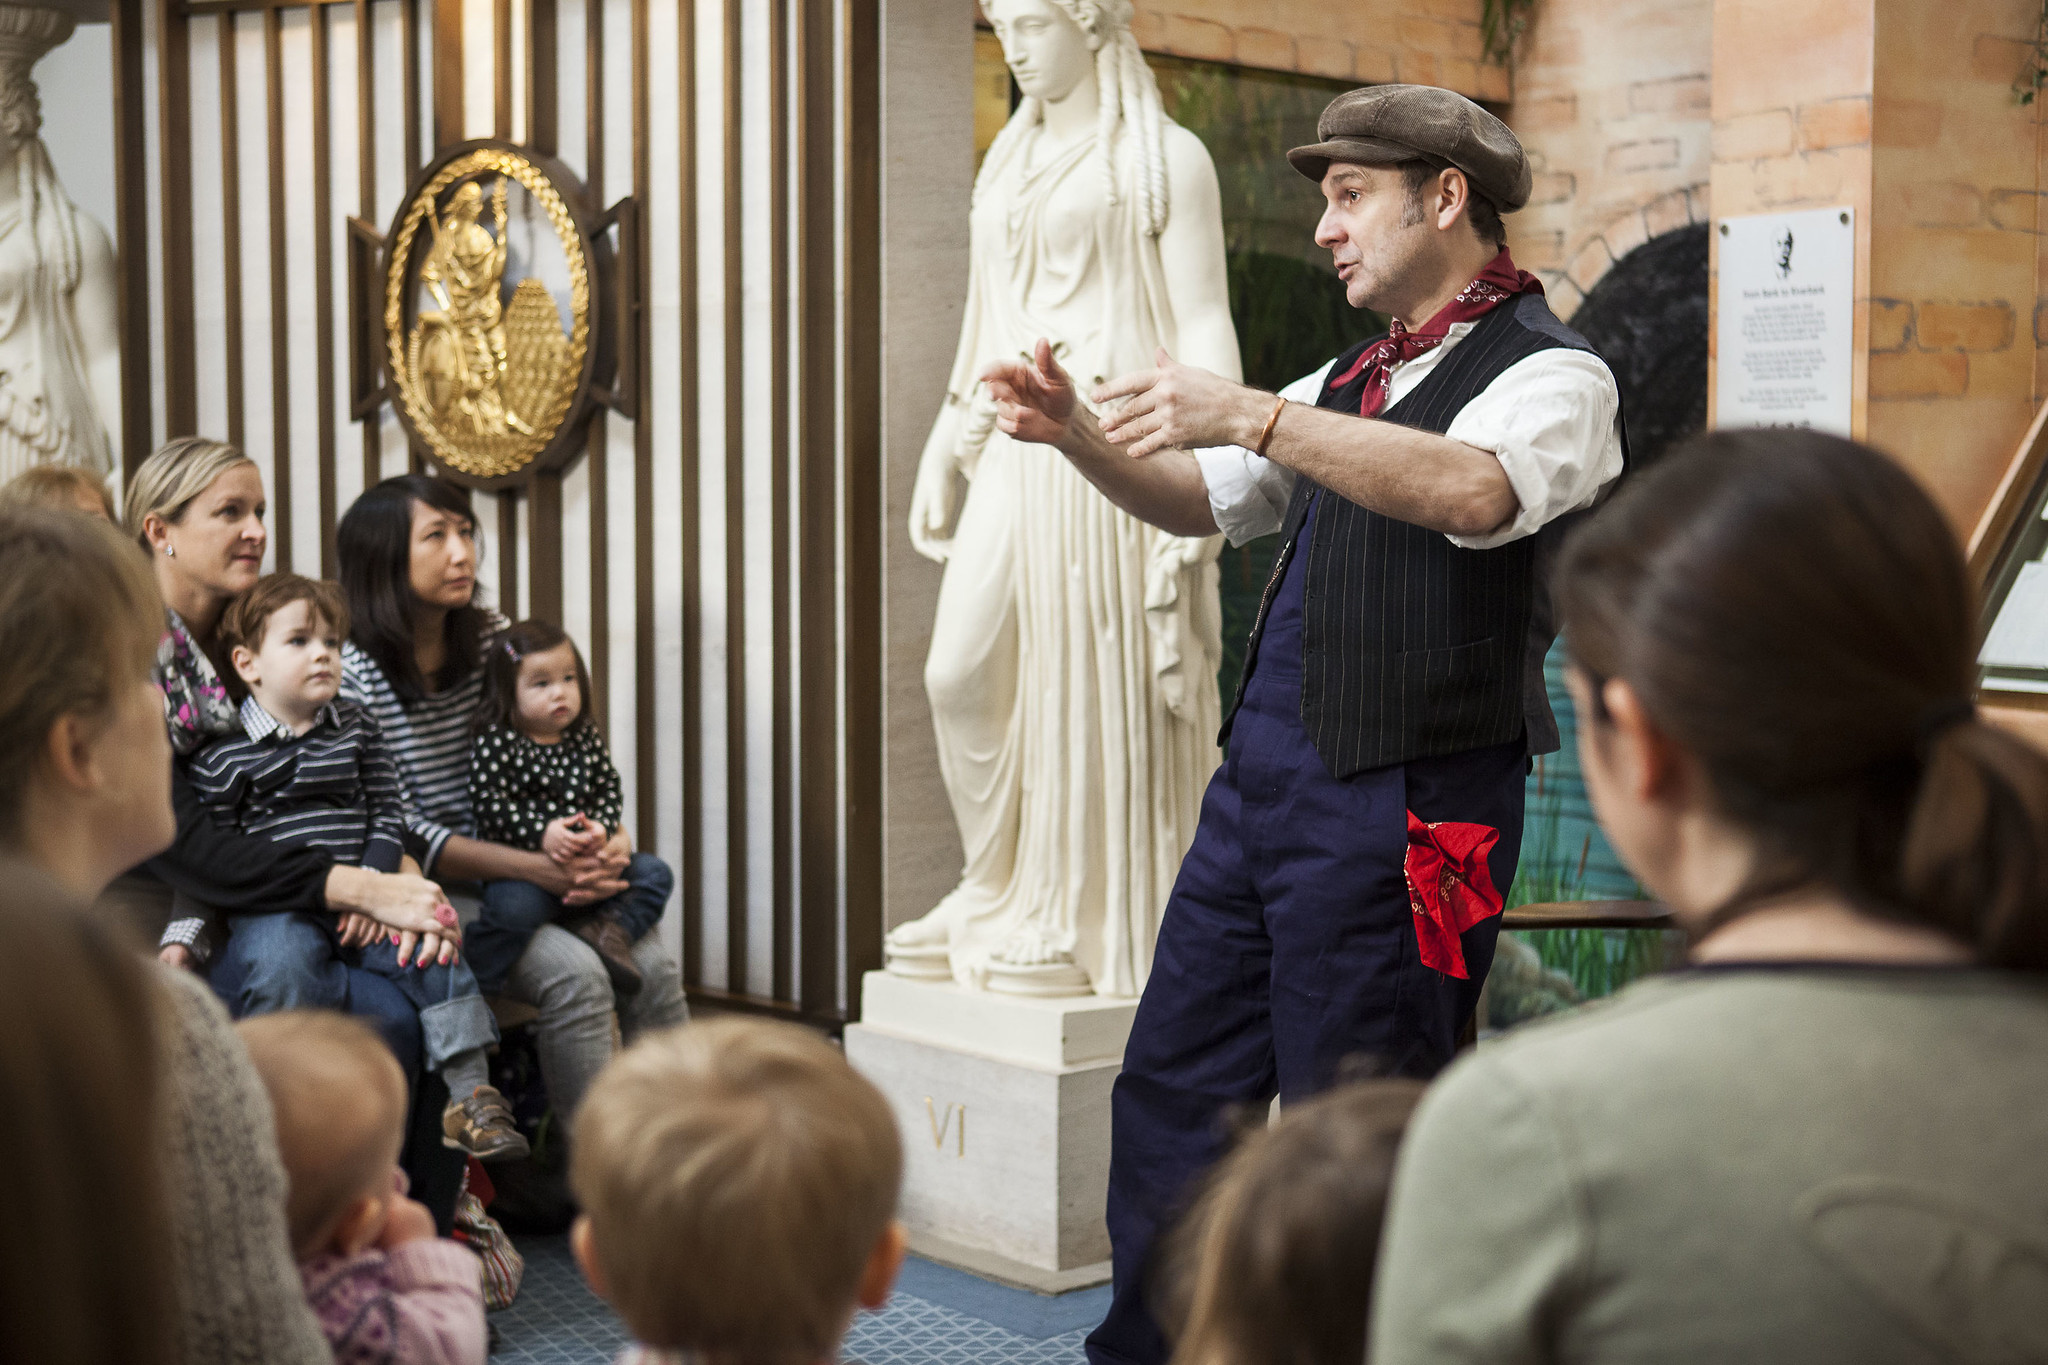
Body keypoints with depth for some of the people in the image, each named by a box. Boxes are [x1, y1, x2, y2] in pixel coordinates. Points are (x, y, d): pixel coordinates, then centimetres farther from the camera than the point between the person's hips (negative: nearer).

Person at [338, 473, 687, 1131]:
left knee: (653, 964, -17)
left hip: (515, 871, 6)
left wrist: (592, 850, -10)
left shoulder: (492, 640, 7)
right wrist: (538, 869, -21)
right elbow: (401, 833, -14)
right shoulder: (355, 673, -11)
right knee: (572, 972, -28)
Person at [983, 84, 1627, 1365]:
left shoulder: (1552, 372, -7)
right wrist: (1079, 432, 4)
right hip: (1261, 781, 8)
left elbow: (1474, 493, -27)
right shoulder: (1351, 382, 19)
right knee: (1168, 1091, 12)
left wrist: (1255, 415, -33)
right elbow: (1199, 497, 22)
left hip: (1401, 813, -8)